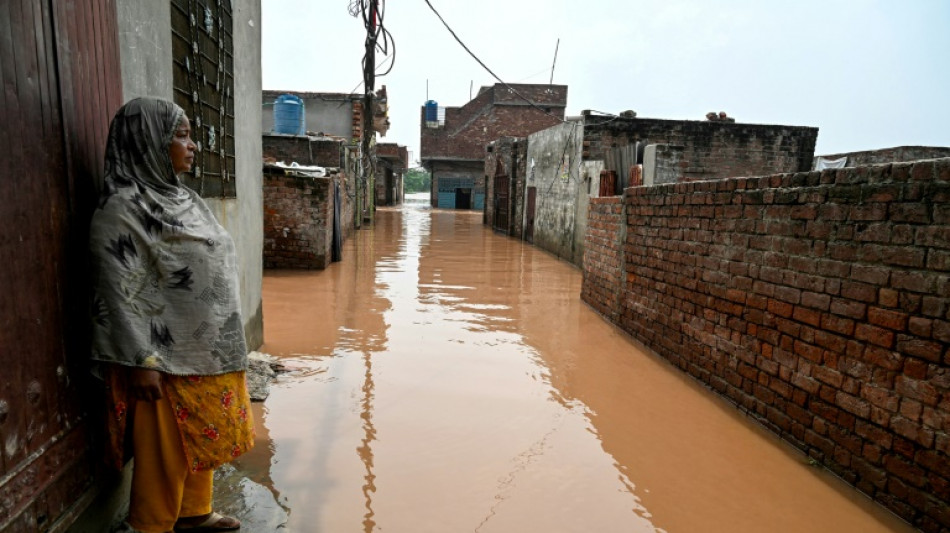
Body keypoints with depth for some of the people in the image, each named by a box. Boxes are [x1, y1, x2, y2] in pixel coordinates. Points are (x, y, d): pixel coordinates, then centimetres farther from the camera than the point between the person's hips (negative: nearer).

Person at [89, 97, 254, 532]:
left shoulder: (181, 197, 9)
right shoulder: (122, 207, -17)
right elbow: (119, 294, -19)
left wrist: (225, 346, 18)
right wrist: (140, 362, -19)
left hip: (209, 351, 8)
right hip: (167, 358, -8)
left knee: (200, 441, 21)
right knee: (167, 452, 9)